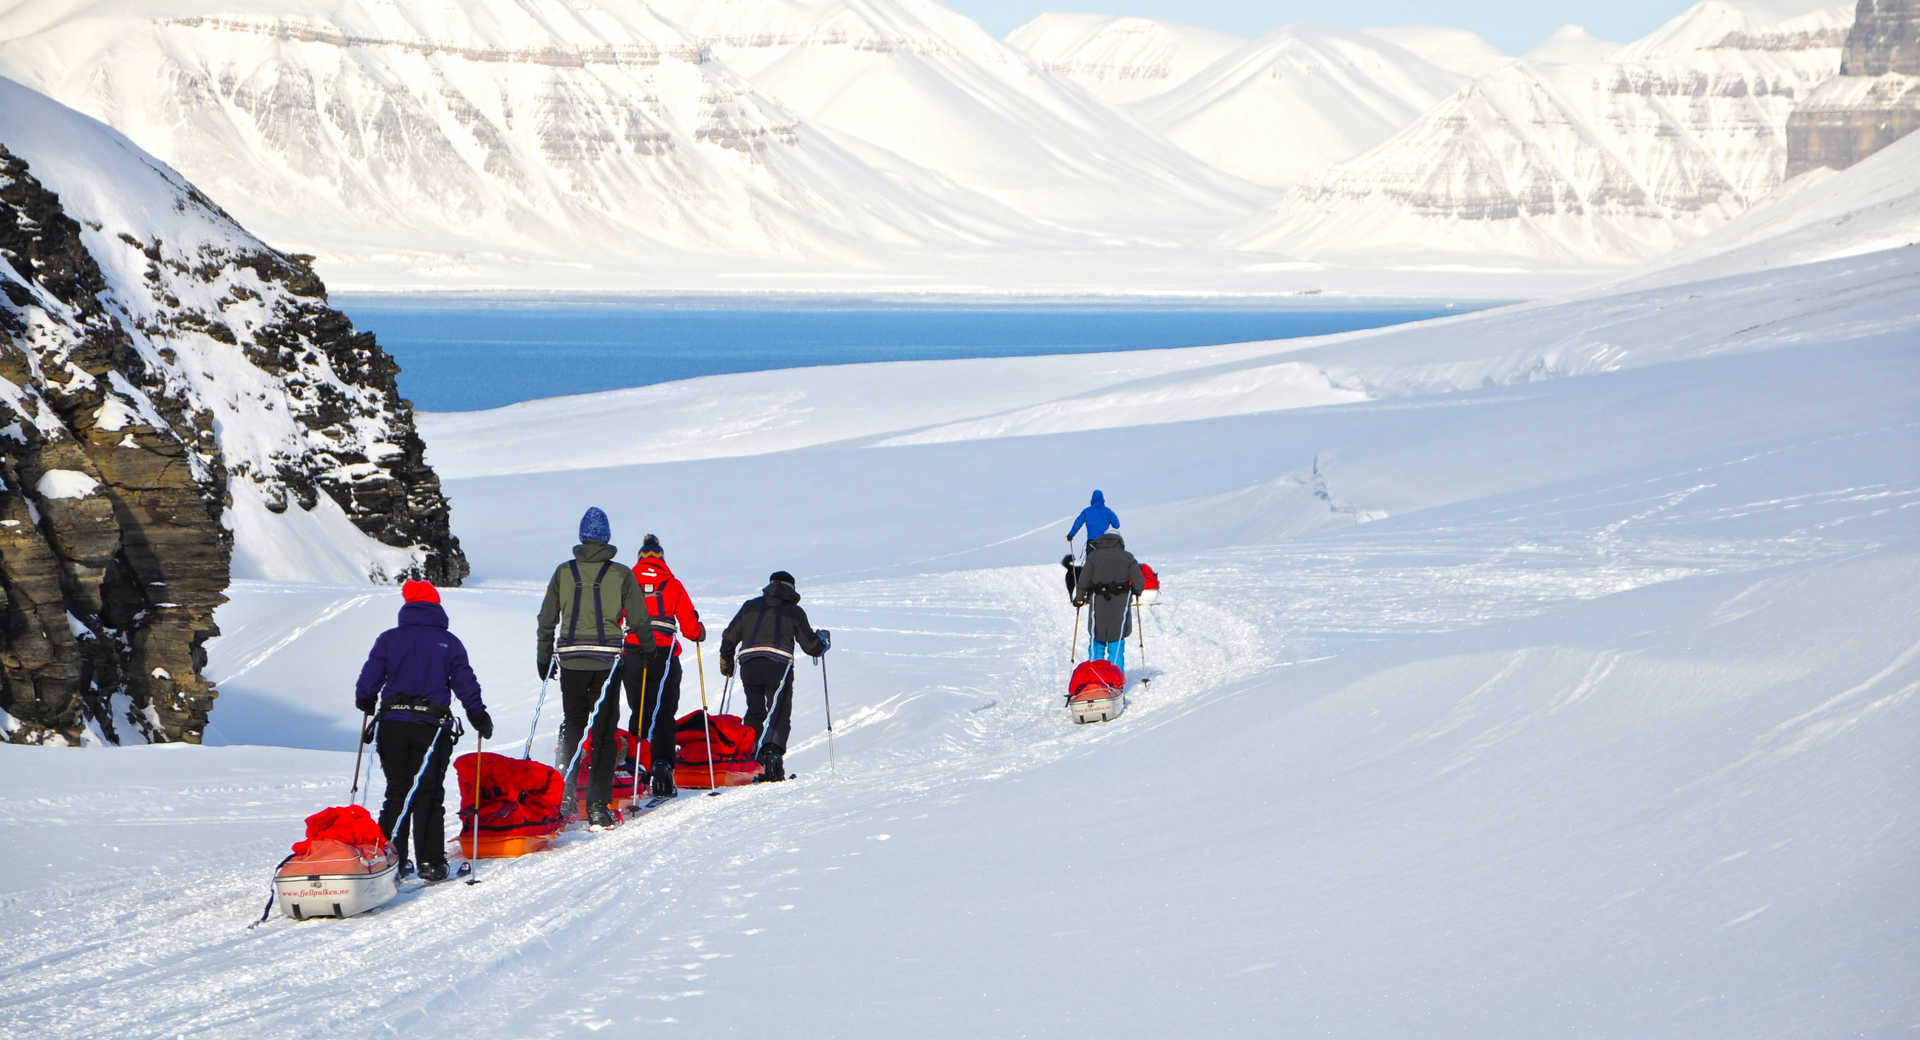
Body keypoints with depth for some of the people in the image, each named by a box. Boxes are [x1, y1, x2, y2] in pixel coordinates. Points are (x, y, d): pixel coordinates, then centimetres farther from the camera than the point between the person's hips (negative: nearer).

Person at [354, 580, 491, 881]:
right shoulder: (449, 643, 2)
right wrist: (479, 717, 13)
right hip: (432, 726, -1)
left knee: (396, 792, 11)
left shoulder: (389, 639, 4)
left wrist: (365, 703, 24)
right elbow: (465, 684, 1)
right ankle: (430, 862, -1)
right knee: (429, 795, 4)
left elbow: (369, 680, 3)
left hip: (393, 724, 1)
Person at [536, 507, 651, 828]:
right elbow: (639, 620, -2)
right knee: (603, 731, 3)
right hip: (607, 660, -2)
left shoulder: (564, 572, 5)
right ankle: (598, 805, -2)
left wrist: (544, 658, 18)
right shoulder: (621, 575, 0)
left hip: (571, 658, 2)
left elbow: (546, 621, 8)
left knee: (573, 725, 15)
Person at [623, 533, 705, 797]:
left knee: (639, 713, 13)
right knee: (663, 714, 0)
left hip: (633, 654, 1)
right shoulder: (673, 585, 5)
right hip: (665, 654, -1)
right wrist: (700, 633, 26)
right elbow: (690, 628, 4)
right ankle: (661, 764, -15)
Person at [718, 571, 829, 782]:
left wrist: (726, 660, 35)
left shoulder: (750, 606, 19)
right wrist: (824, 639, 35)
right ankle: (772, 752, -25)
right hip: (778, 667, -3)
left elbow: (729, 636, 19)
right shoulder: (794, 611, 12)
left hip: (749, 665, 3)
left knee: (754, 713, 17)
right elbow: (811, 646, 13)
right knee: (779, 716, -1)